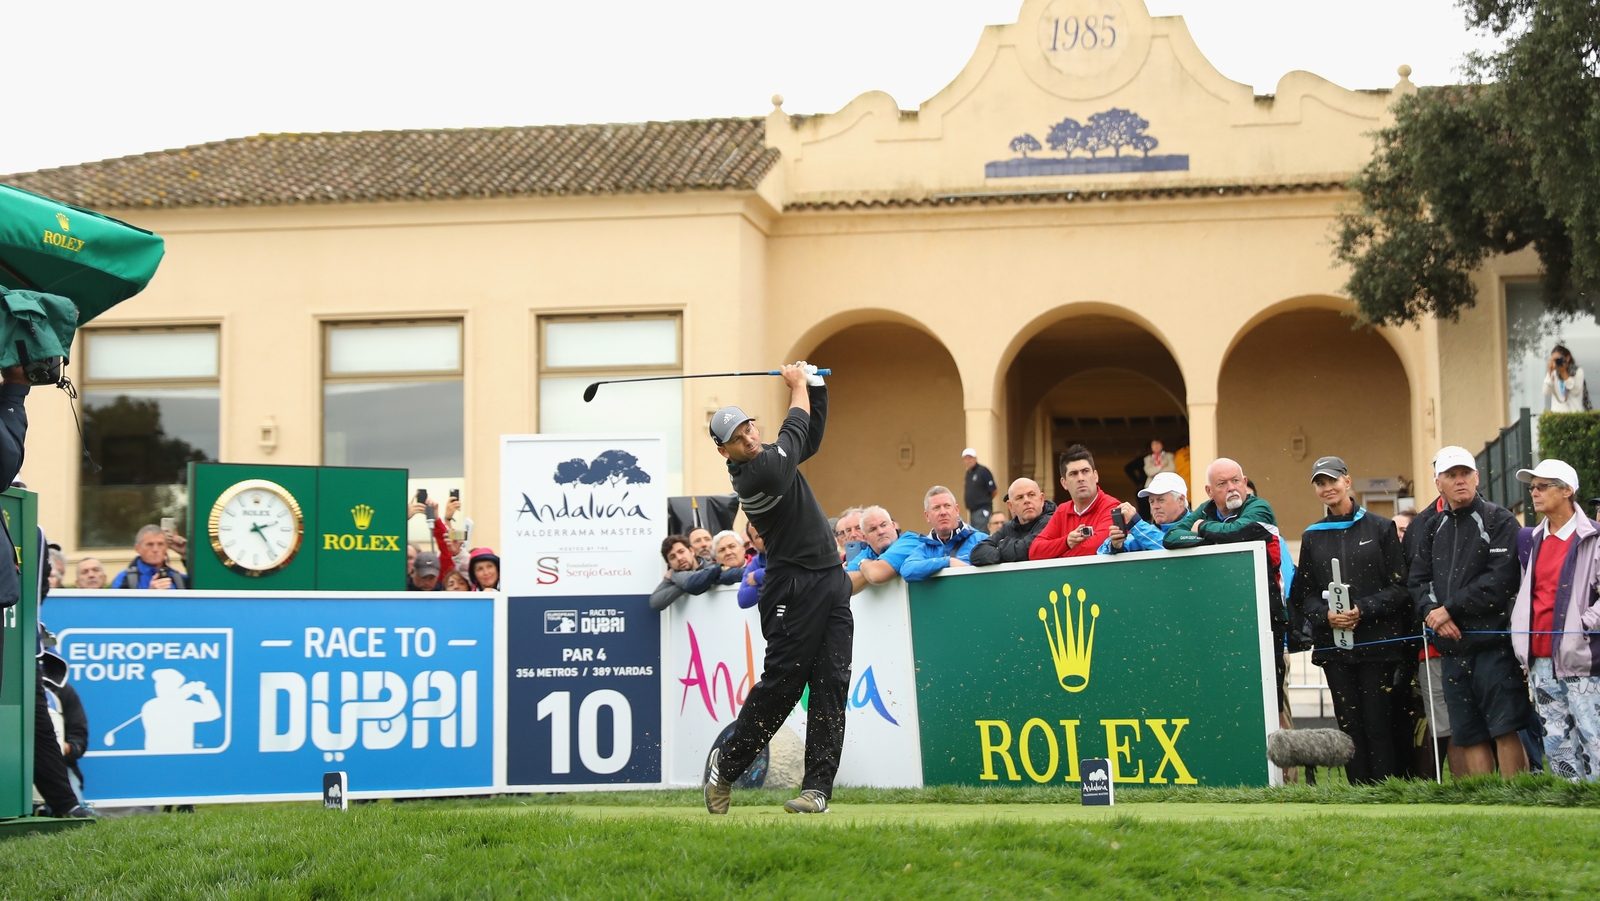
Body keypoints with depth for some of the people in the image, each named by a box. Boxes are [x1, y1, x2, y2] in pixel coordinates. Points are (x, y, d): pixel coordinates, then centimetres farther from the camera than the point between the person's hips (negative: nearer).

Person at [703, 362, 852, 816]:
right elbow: (795, 427, -2)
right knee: (780, 684, -7)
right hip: (795, 588, -8)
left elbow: (809, 436, 27)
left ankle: (818, 786, -3)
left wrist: (814, 384, 15)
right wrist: (798, 383, 14)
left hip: (832, 584, 8)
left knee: (830, 685, 0)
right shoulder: (759, 472, -16)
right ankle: (725, 766, 11)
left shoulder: (768, 457, 11)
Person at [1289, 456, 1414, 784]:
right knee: (1350, 723, 1)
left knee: (1380, 722, -6)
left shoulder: (1380, 527, 4)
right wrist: (1326, 615, -10)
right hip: (1334, 643, 3)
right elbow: (1305, 594, 11)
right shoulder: (1312, 536, 13)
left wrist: (1363, 610, -14)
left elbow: (1399, 585, -1)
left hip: (1378, 641, -3)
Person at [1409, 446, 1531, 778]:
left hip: (1493, 642, -6)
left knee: (1505, 729, -8)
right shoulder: (1432, 529, 17)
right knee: (1468, 735, 7)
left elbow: (1500, 579, -13)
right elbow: (1418, 580, 11)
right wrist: (1432, 611, -9)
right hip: (1452, 645, 6)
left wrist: (1450, 609, -11)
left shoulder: (1499, 521, -2)